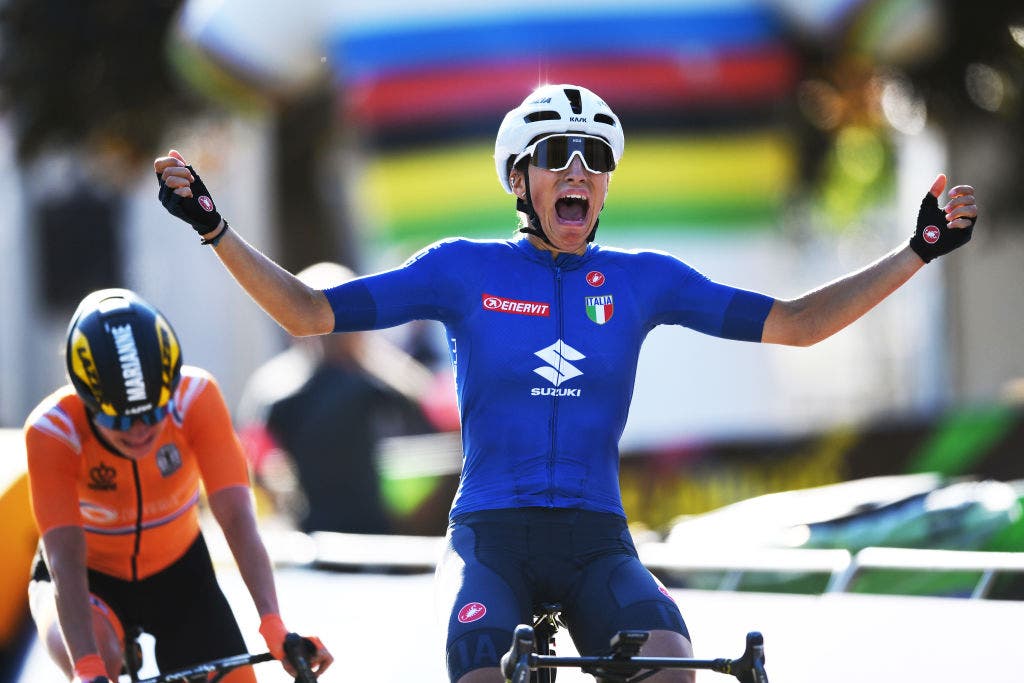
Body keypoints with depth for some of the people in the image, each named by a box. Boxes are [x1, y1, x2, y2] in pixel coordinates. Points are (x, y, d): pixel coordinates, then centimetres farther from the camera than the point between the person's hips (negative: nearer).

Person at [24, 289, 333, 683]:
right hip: (90, 576, -3)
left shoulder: (196, 397, -27)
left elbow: (237, 518, -34)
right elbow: (65, 558, -38)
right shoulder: (51, 431, -32)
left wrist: (273, 626, -47)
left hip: (177, 572, 3)